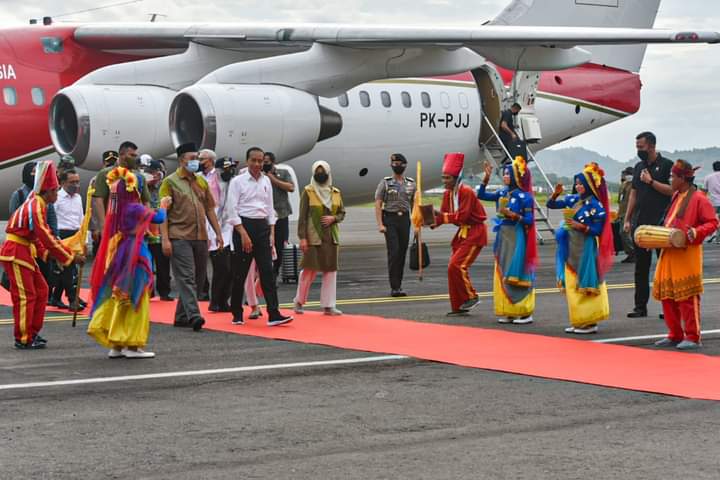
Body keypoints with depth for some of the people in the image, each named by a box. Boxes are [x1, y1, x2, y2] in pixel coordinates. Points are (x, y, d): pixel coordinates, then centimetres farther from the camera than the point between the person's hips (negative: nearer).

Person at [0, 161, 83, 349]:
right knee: (25, 295, -6)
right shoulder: (36, 207, -20)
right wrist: (70, 257, -19)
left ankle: (32, 332, 20)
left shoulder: (35, 203, 12)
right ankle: (23, 339, 0)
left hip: (25, 252, 10)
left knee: (41, 290, 13)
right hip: (16, 254, -10)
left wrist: (46, 252, 6)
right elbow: (46, 237, -23)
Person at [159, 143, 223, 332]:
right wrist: (165, 239, -15)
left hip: (200, 237, 6)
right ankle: (193, 315, -18)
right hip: (179, 238, -6)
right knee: (186, 277, -12)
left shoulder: (201, 181, 15)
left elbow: (209, 209, 19)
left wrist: (218, 233, 11)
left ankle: (181, 316, 18)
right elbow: (163, 212, -6)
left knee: (198, 278, 8)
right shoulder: (170, 182, -2)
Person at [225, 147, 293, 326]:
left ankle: (274, 314, -10)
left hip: (262, 227, 4)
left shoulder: (266, 181, 11)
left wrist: (272, 232, 7)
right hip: (243, 225, -4)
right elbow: (231, 209, -9)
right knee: (240, 273, 2)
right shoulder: (237, 182, -4)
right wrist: (243, 234, -15)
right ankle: (237, 314, 14)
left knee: (267, 271, -5)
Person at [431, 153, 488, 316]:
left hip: (475, 233, -9)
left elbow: (462, 216, -25)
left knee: (456, 266, -17)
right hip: (463, 232, 9)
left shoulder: (466, 192, -20)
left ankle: (471, 297, -2)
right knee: (454, 268, 7)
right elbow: (443, 216, 7)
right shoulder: (448, 194, 6)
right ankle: (458, 306, 13)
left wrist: (441, 215, -26)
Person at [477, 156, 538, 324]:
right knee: (503, 274, 7)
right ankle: (507, 312, 13)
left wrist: (514, 215, -24)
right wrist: (486, 178, 2)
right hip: (503, 237, 7)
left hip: (517, 238, -7)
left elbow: (530, 220, -11)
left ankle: (525, 313, 0)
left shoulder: (524, 196, -9)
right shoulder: (502, 193, 9)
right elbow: (481, 195, 11)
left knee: (517, 275, -6)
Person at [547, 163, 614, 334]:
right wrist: (556, 194, -7)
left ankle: (589, 322, 4)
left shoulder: (595, 205, -12)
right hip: (570, 248, 7)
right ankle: (578, 322, 17)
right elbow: (551, 205, 10)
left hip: (586, 249, -7)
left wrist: (580, 226, -21)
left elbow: (598, 230, -12)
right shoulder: (573, 200, 6)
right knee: (572, 286, 9)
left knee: (585, 286, -3)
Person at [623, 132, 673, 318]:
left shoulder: (666, 165, -5)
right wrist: (627, 219, 13)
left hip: (661, 224, -6)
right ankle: (640, 306, 11)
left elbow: (673, 190, -14)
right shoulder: (639, 167, 14)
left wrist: (651, 181, -14)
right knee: (641, 267, 7)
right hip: (640, 224, 6)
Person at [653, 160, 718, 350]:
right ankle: (675, 335, 18)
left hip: (687, 255, -9)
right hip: (669, 254, 9)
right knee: (666, 295, 9)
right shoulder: (676, 197, 16)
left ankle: (693, 337, 3)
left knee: (687, 297, -4)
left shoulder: (698, 199, -10)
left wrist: (697, 232, -28)